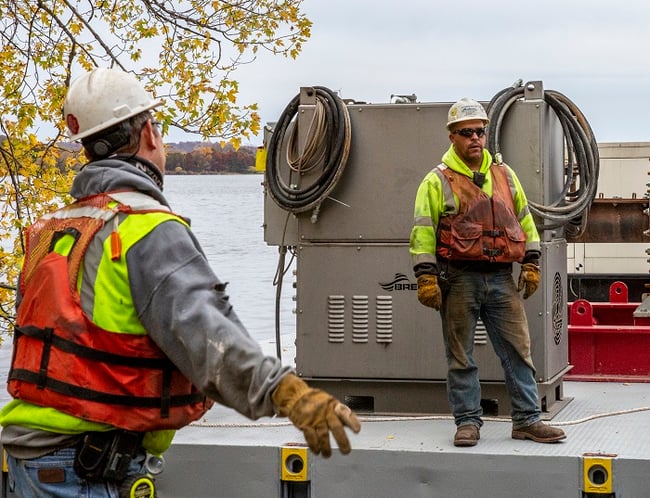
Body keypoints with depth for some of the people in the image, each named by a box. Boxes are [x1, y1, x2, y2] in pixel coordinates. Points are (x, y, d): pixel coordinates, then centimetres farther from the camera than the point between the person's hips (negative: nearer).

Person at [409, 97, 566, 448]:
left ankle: (527, 420, 7)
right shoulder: (437, 181, 0)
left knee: (518, 350, 2)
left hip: (501, 278, 3)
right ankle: (467, 422, 10)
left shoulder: (504, 175, 13)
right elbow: (422, 231, -4)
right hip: (459, 280, -3)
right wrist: (426, 278, -11)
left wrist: (531, 264, 11)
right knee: (460, 356, 2)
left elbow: (524, 219, 19)